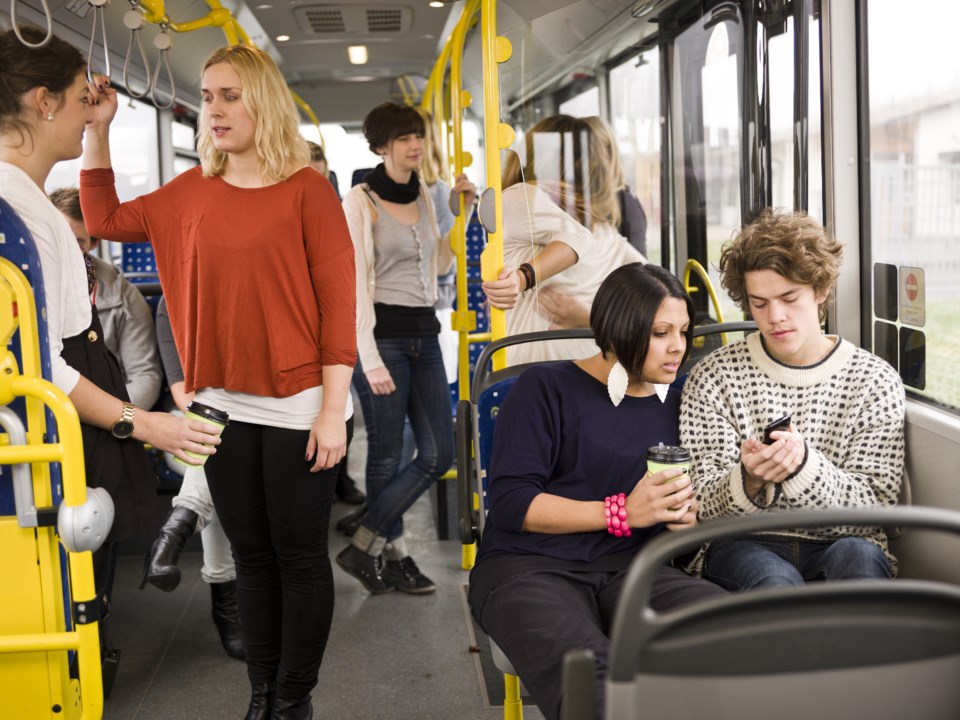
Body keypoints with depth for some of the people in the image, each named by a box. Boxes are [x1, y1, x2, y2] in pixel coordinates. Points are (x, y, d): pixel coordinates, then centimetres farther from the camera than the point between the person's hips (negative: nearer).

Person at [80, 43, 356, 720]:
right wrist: (98, 131, 8)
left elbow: (338, 301, -9)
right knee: (251, 555, 13)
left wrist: (333, 409, -13)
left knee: (299, 555, 5)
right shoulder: (191, 192, 8)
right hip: (225, 404, 5)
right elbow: (106, 220, 19)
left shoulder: (307, 188, -6)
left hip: (297, 403, -4)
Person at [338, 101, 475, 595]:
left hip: (424, 335, 7)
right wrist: (370, 360, -17)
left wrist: (462, 213, 13)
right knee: (387, 456, 1)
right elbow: (356, 284, -12)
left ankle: (365, 545, 13)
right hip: (382, 335, -7)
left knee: (438, 454, 3)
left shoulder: (423, 196, 13)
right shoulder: (360, 201, -7)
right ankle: (394, 555, 17)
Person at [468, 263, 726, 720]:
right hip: (527, 566, -5)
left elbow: (685, 501, 26)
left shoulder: (672, 403, 19)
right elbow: (510, 502, -5)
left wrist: (684, 516, 0)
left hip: (630, 569, 5)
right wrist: (622, 513, -13)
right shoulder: (548, 387, 3)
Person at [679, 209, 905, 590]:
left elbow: (873, 509, -4)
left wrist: (804, 464, -24)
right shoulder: (714, 376, 2)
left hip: (836, 546, 2)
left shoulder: (875, 380, 3)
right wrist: (749, 481, -25)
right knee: (776, 581, -36)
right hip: (744, 545, -1)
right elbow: (702, 506, -1)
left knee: (859, 557, -33)